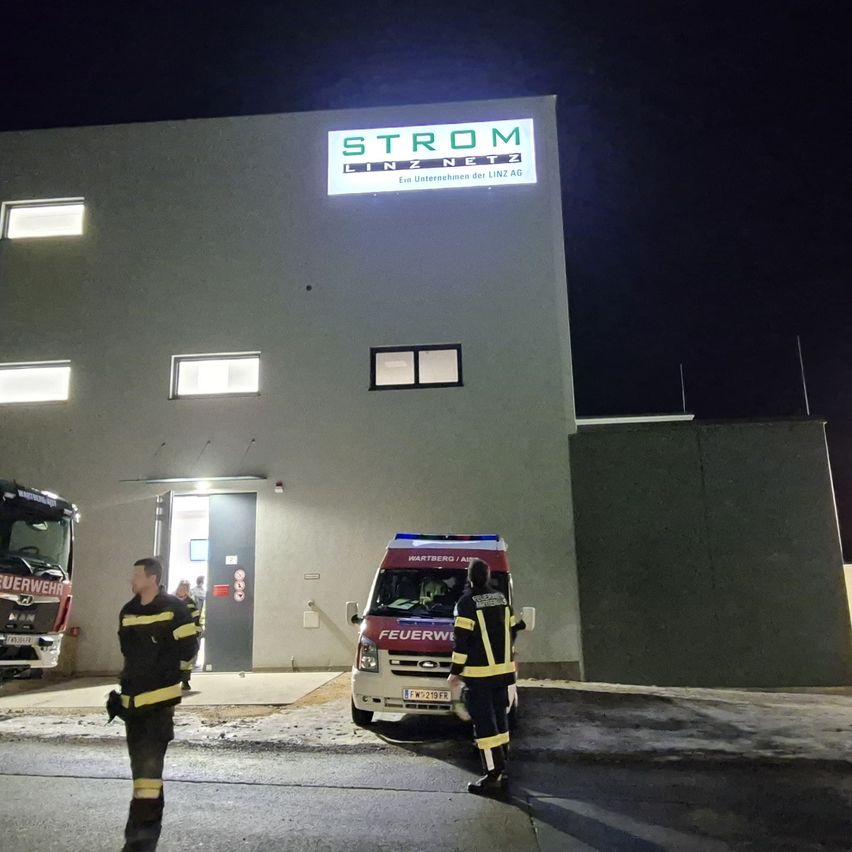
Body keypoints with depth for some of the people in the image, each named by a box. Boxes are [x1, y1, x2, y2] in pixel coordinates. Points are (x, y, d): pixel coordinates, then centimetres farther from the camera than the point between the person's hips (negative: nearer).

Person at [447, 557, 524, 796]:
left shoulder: (467, 602, -12)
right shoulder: (501, 598, 8)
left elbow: (461, 640, -15)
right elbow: (512, 629, 15)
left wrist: (455, 672, -9)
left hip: (479, 673, -7)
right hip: (503, 670, 7)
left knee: (484, 723, -2)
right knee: (499, 719, 15)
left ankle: (493, 776, -1)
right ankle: (501, 770, 21)